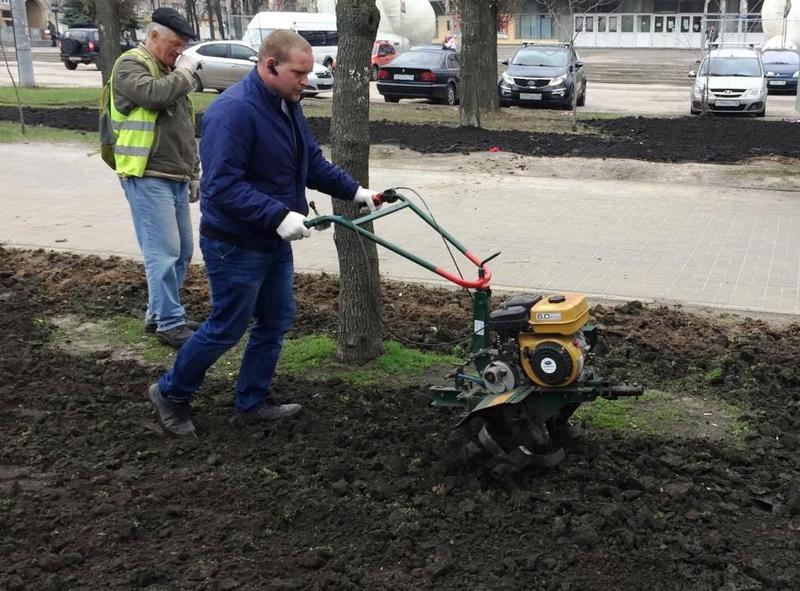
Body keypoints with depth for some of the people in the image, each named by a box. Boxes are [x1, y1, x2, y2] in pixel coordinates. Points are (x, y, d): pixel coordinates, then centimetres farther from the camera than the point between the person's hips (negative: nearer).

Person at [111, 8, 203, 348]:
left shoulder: (169, 71, 22)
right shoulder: (131, 65, -5)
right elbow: (155, 94, -27)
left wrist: (194, 172, 24)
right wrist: (185, 72, -11)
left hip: (175, 178, 9)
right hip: (147, 178, -9)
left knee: (181, 251, 9)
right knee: (163, 252, -10)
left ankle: (158, 313, 21)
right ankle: (169, 323, -3)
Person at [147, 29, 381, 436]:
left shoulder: (287, 105, 6)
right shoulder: (233, 111, -25)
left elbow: (312, 162, 16)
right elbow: (221, 186, -29)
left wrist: (352, 191, 5)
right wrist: (280, 215, -34)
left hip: (273, 243, 9)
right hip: (236, 246, -9)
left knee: (277, 321, 15)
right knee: (226, 329, 3)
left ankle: (253, 402, 30)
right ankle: (171, 393, 24)